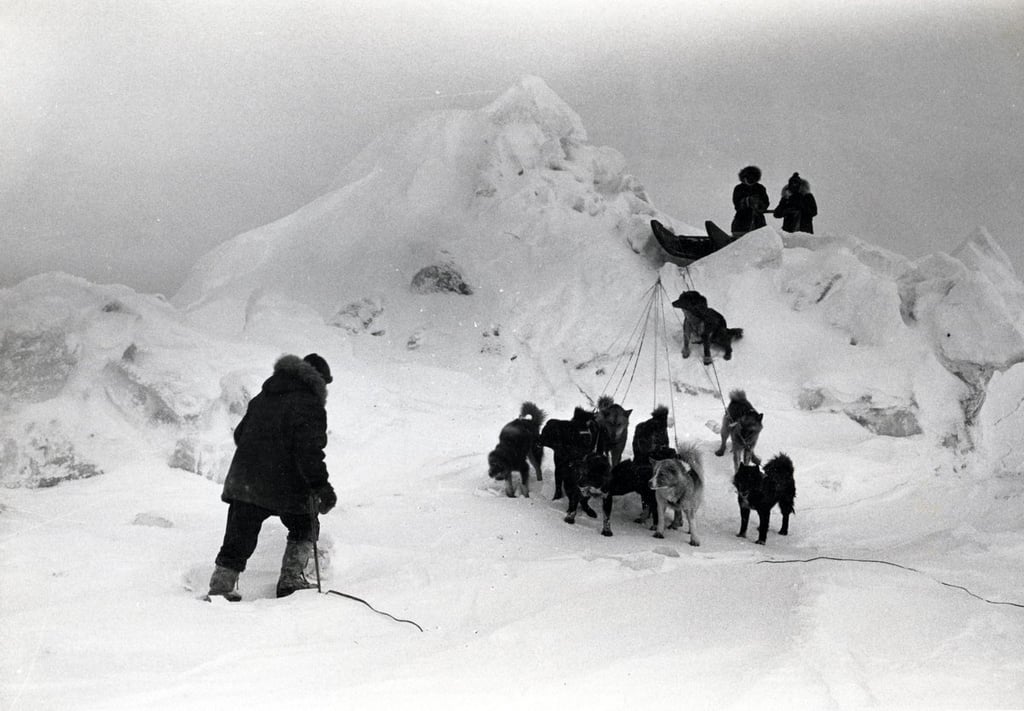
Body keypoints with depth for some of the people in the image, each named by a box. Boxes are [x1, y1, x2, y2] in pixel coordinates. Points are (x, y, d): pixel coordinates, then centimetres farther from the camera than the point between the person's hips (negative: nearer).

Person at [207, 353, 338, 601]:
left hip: (244, 482, 6)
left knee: (238, 542, 8)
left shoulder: (262, 398, 16)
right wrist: (321, 485, -17)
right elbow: (309, 450, -18)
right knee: (304, 529, 19)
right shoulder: (309, 404, -8)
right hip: (285, 488, -5)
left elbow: (240, 434, 23)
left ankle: (219, 589, 0)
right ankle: (291, 579, 11)